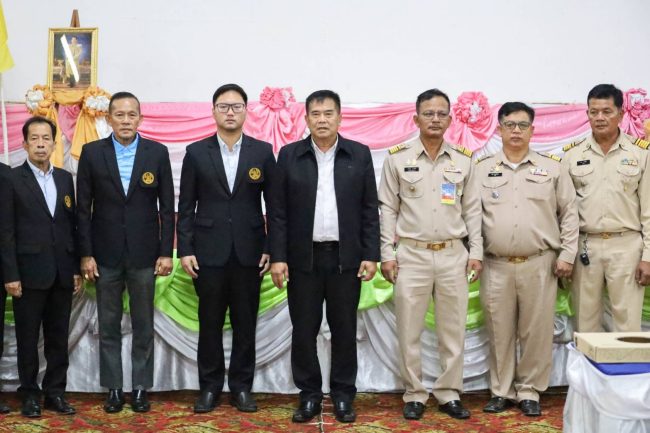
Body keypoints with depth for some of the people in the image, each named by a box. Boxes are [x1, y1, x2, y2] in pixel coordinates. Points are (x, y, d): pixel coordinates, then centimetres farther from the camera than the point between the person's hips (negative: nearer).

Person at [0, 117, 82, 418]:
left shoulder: (65, 179, 11)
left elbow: (72, 225, 11)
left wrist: (77, 268, 7)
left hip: (62, 274, 4)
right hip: (29, 273, -4)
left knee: (58, 337, 9)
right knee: (28, 338, 5)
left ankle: (55, 392, 19)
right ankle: (30, 394, 16)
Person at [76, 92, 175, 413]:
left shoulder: (157, 152, 0)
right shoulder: (92, 153, 0)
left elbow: (167, 206, 1)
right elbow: (84, 208, 1)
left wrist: (166, 252, -3)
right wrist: (85, 254, -3)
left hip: (144, 253, 0)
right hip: (105, 254, 0)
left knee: (143, 327, 7)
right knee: (108, 327, 8)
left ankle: (140, 388, 18)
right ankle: (113, 389, 18)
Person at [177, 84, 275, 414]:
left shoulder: (262, 151, 3)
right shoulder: (196, 152, 3)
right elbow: (185, 207, 4)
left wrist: (272, 249, -2)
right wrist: (185, 250, -3)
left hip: (249, 252, 0)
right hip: (209, 252, 0)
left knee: (245, 324, 7)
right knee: (210, 324, 7)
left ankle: (241, 387, 19)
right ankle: (209, 387, 19)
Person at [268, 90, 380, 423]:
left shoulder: (360, 155, 3)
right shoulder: (289, 155, 3)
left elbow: (369, 210, 3)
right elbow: (278, 212, 1)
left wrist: (371, 255, -3)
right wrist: (277, 257, -5)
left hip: (346, 258, 0)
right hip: (303, 258, 0)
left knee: (344, 330, 7)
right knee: (304, 330, 6)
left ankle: (343, 395, 19)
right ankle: (309, 395, 19)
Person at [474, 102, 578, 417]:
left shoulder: (552, 168, 5)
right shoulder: (483, 170, 7)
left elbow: (569, 213, 5)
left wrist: (567, 254, -1)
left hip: (539, 264, -1)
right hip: (496, 266, 1)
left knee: (536, 331, 4)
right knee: (500, 332, 7)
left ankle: (529, 391, 18)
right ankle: (501, 391, 20)